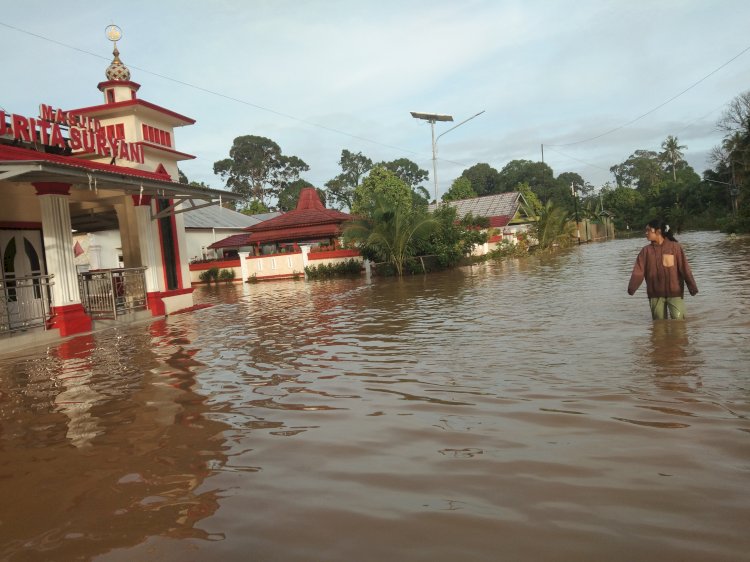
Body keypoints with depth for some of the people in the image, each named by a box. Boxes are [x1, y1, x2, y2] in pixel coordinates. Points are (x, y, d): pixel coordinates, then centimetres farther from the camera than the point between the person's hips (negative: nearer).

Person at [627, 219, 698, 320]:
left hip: (674, 292, -3)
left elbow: (685, 268, -6)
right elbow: (638, 271, -8)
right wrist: (632, 288, -23)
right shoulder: (646, 250, 2)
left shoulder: (675, 247, -5)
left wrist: (692, 287, -9)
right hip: (655, 294, 3)